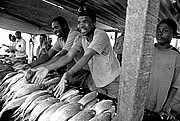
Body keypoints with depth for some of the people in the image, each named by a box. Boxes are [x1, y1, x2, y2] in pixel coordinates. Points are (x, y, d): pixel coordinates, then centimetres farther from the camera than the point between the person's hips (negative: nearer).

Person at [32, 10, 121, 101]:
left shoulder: (100, 35, -23)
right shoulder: (80, 39, -3)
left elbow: (87, 57, -36)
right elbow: (68, 56, -14)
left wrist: (67, 75, -46)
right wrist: (47, 68, -25)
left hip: (112, 81, -5)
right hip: (95, 81, 5)